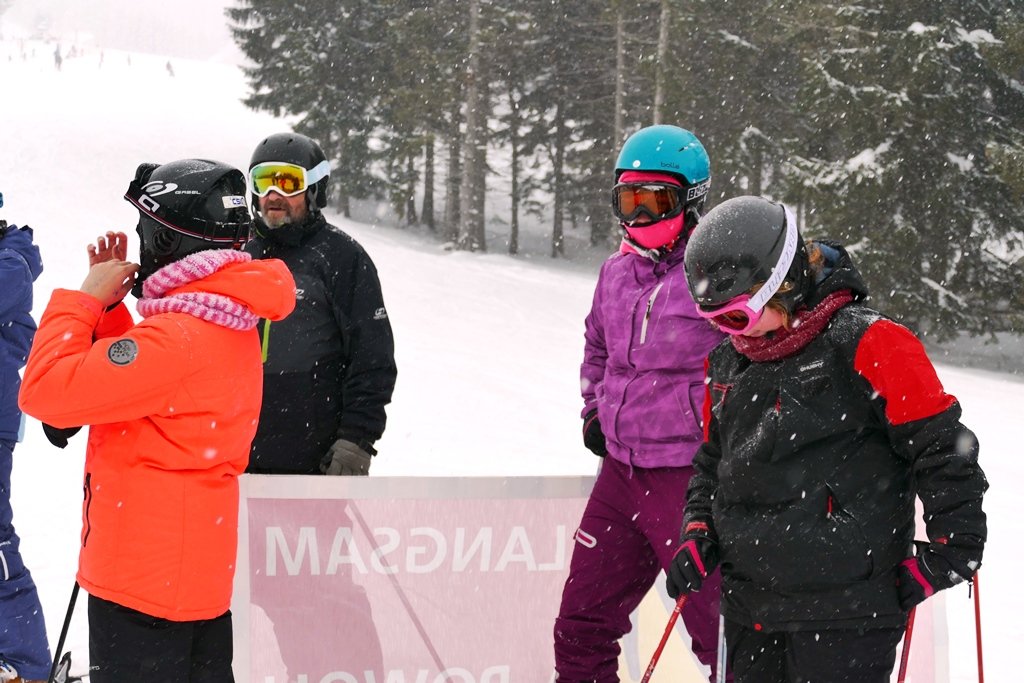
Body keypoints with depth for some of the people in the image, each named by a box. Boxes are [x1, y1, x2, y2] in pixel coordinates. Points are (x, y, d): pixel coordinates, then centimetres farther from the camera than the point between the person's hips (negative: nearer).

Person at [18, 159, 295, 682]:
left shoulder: (178, 338, -24)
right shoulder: (229, 323, 8)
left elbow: (46, 390, -26)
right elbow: (133, 383, 21)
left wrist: (85, 299, -13)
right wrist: (107, 304, 12)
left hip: (145, 581, -10)